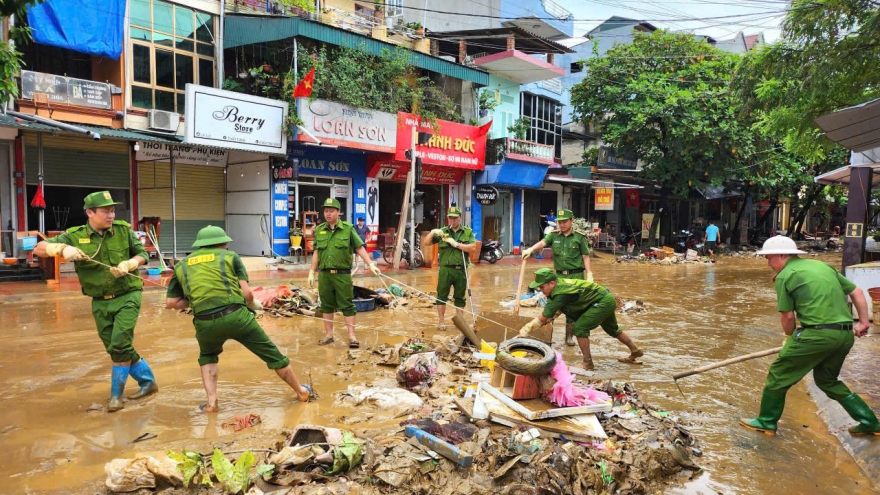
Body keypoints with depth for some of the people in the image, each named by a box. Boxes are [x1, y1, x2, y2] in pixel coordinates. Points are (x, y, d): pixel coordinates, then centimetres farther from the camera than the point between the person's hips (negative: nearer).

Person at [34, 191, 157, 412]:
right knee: (117, 348, 10)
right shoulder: (75, 236, -7)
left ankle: (116, 395, 7)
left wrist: (128, 264, -17)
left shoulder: (123, 230, -7)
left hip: (127, 297, -3)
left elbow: (142, 253, 4)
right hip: (100, 302, 3)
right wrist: (62, 249, -27)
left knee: (119, 346, -10)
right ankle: (148, 381, 27)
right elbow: (39, 248, -7)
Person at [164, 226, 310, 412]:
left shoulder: (182, 265, 20)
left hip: (205, 323, 2)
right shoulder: (229, 256, 14)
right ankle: (301, 392, 29)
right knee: (272, 354, 16)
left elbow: (171, 303, 16)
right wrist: (253, 304, 24)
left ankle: (211, 402, 22)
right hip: (235, 316, -2)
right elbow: (247, 292, 4)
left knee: (207, 357, 35)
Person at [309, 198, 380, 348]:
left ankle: (352, 336, 6)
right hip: (324, 274, 4)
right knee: (327, 305, 12)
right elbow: (316, 253, 14)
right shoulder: (319, 230, 8)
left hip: (342, 274, -3)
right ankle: (329, 334, 23)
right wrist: (311, 272, 12)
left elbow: (360, 248, -2)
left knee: (347, 305, 1)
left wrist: (371, 264, -11)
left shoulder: (348, 228, -2)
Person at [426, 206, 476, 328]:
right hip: (445, 269, 0)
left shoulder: (468, 232, 9)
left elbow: (473, 248, -5)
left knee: (460, 297, 10)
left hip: (461, 270, 0)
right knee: (442, 296, 3)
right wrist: (432, 233, -13)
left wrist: (457, 244, -13)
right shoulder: (442, 232, 10)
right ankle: (442, 321, 12)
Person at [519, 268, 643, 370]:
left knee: (580, 328, -16)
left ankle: (588, 363, -2)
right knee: (612, 329, 28)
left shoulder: (561, 293, -32)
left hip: (604, 302, -10)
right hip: (607, 300, 10)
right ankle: (635, 351, 49)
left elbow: (544, 318, -31)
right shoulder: (558, 284, -8)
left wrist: (526, 329, -27)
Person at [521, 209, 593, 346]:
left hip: (576, 275, -2)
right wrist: (531, 249, -34)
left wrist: (589, 274, -10)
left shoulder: (580, 237, -3)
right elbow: (542, 243, -15)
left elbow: (586, 257, -2)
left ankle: (569, 336, 15)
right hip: (559, 275, 3)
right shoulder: (553, 235, 3)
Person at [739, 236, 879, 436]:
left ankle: (766, 421, 16)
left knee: (778, 375, 7)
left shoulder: (784, 276, -4)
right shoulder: (824, 266, 17)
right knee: (827, 380, 28)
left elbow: (787, 315, -4)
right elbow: (856, 292, 18)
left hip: (817, 333, -8)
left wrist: (790, 336, 13)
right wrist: (863, 322, 22)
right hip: (846, 335, 8)